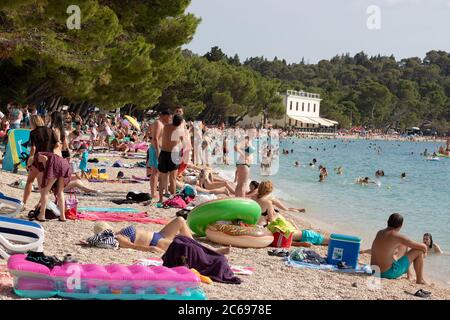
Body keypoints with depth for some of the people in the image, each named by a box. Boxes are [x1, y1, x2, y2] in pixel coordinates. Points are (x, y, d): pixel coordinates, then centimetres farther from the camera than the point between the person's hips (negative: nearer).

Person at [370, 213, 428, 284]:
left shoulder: (379, 233, 5)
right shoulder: (397, 236, -16)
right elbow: (423, 246, -8)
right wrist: (424, 252, 14)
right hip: (388, 273, -8)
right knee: (418, 251, 0)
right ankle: (420, 280, 15)